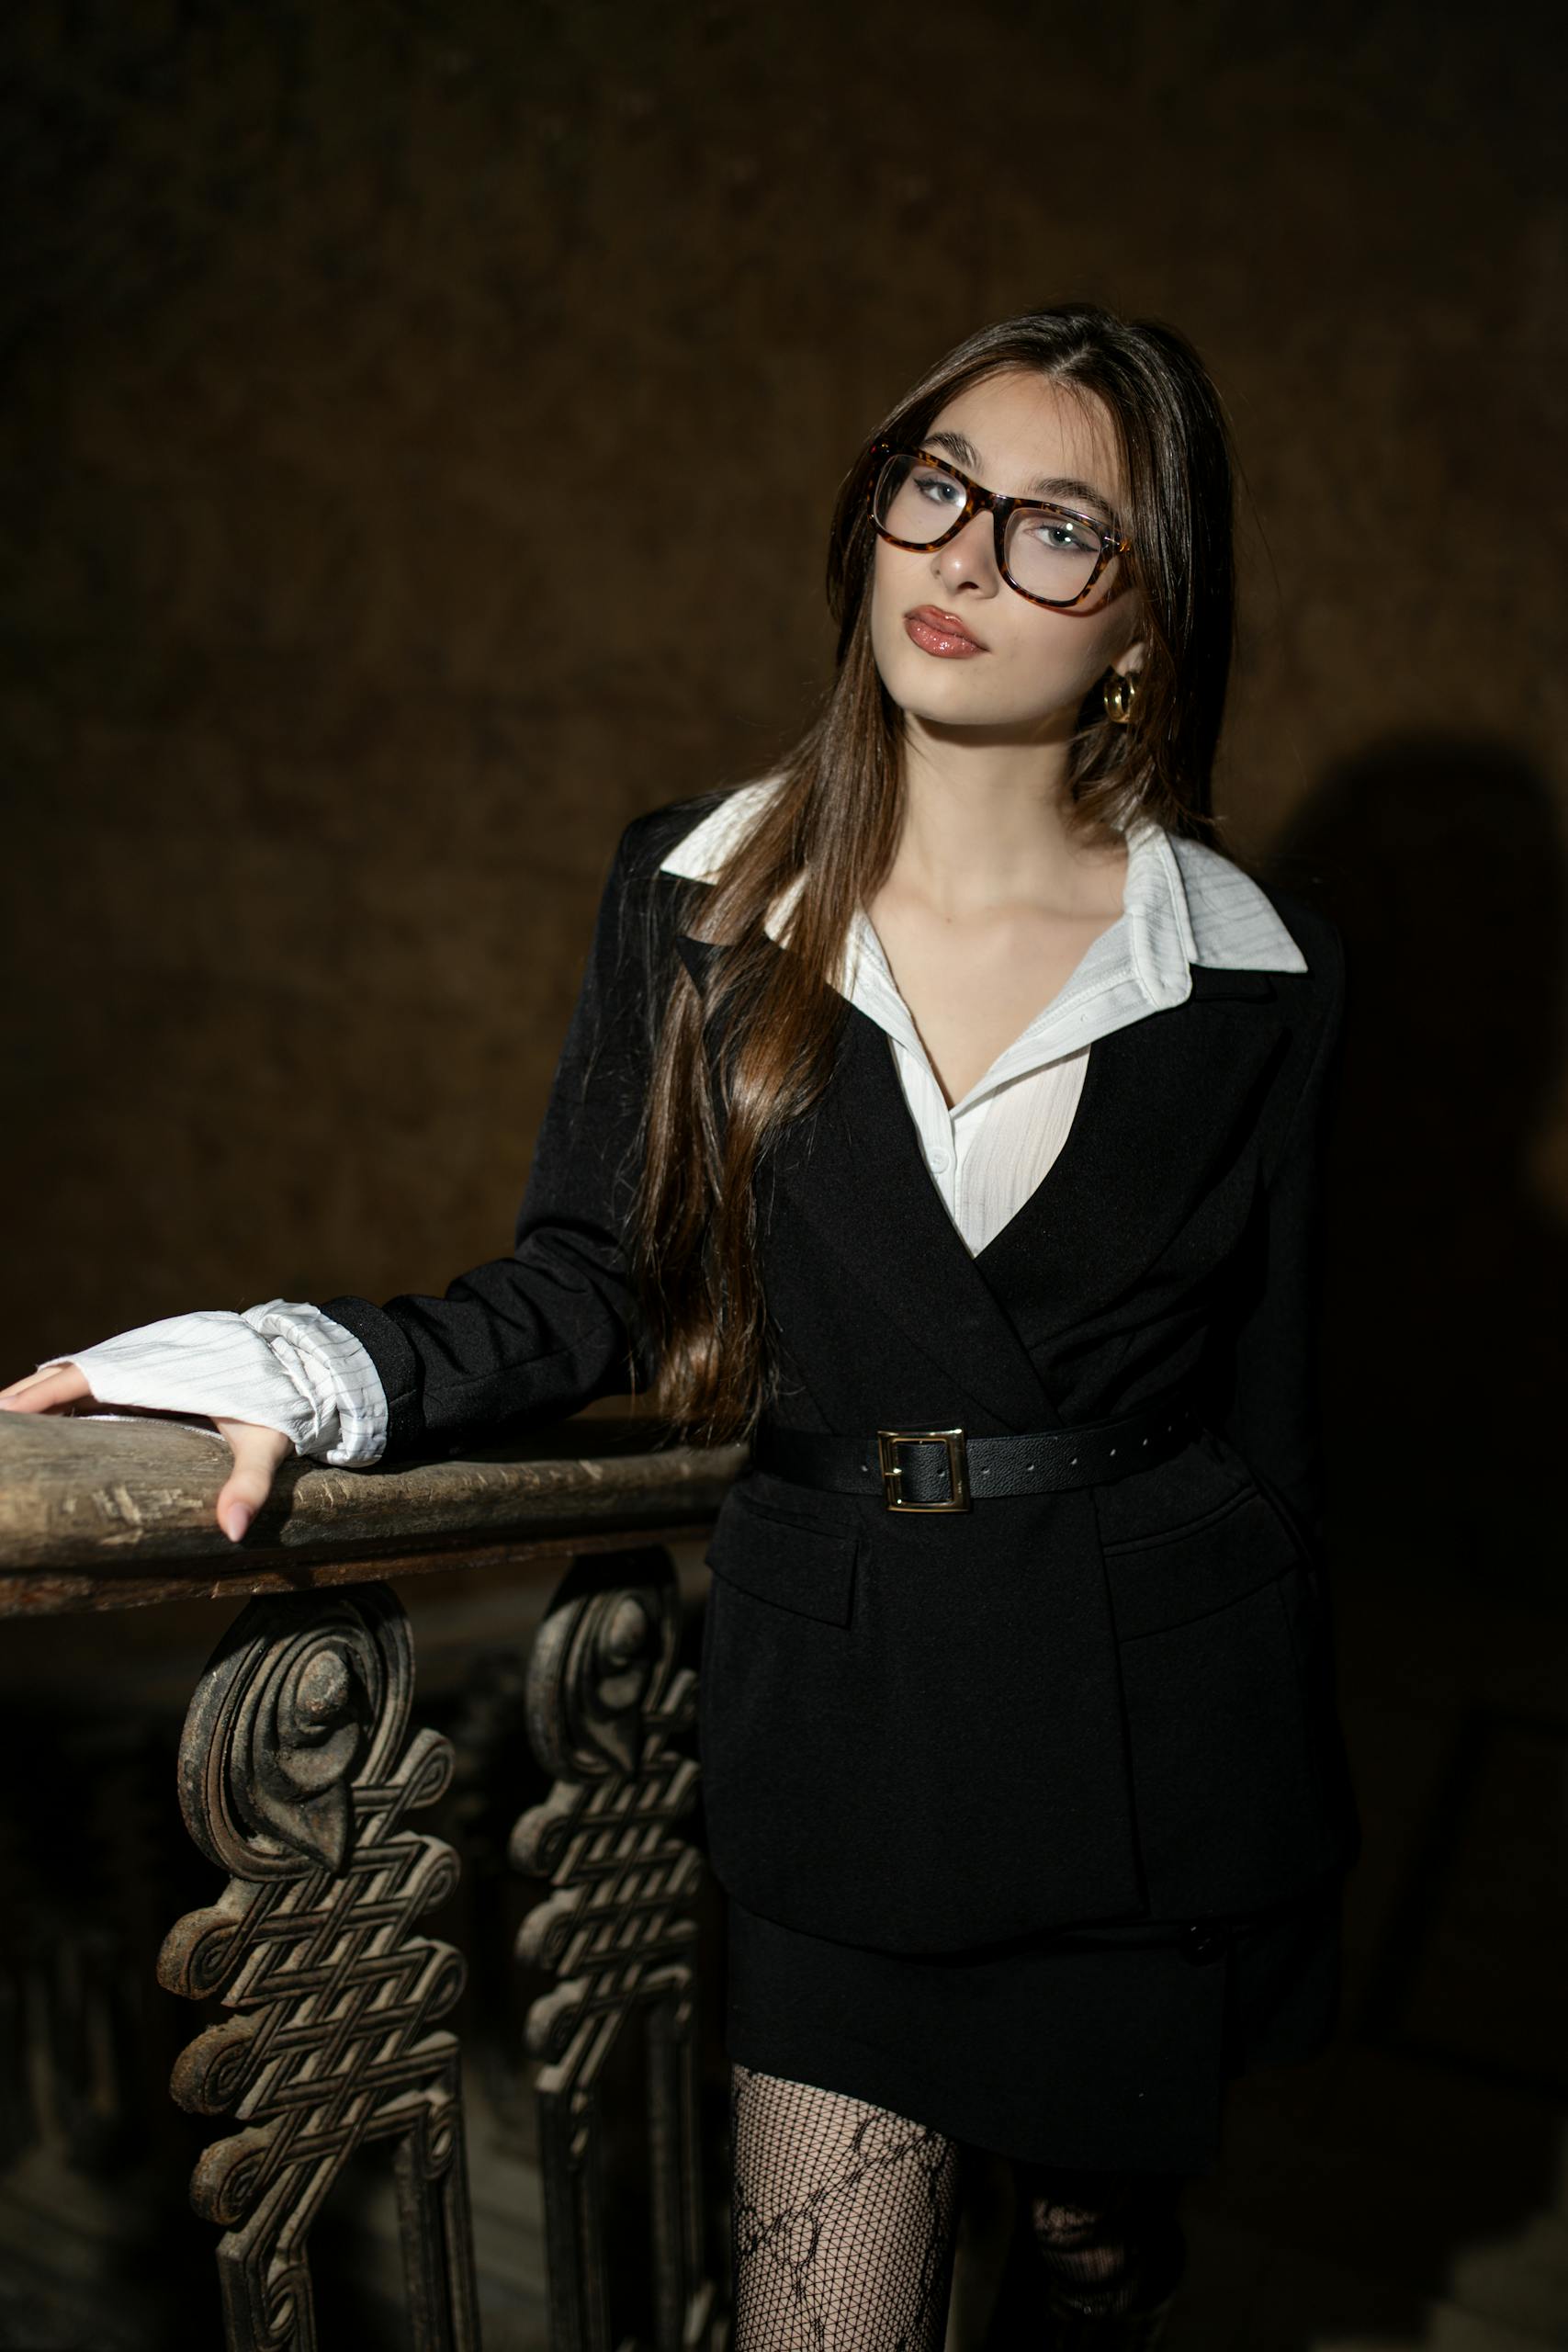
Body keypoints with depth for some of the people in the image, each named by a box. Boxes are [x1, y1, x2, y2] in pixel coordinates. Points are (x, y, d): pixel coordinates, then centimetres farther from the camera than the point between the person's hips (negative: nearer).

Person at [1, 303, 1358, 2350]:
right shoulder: (705, 901, -3)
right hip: (842, 1709, 0)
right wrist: (322, 1372, -21)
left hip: (1156, 1718, 0)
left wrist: (1291, 1855, 7)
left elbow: (1268, 1418, 2)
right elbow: (581, 1292, -1)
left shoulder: (1256, 976, -5)